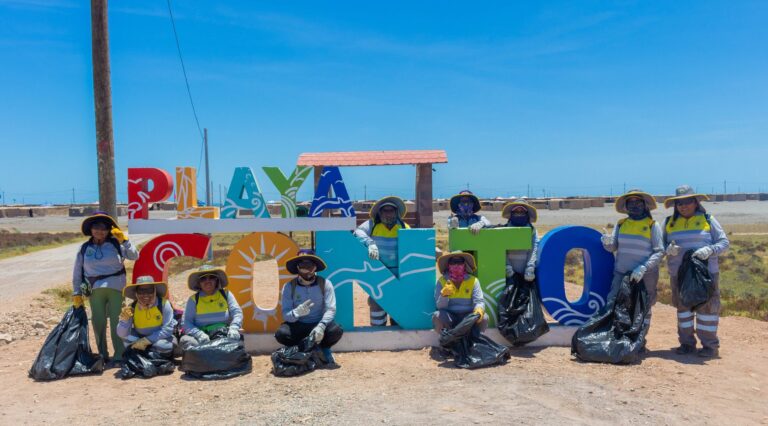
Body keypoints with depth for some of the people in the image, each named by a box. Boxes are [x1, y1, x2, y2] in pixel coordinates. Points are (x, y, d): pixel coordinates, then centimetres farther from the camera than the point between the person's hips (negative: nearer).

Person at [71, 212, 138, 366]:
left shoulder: (116, 244, 2)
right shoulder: (84, 248, 7)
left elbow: (134, 256, -7)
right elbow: (77, 272, 10)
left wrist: (124, 240, -14)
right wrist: (76, 293, 7)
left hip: (115, 287, -2)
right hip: (95, 290, 2)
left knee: (116, 321, -3)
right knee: (98, 323, 6)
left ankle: (119, 356, 1)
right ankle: (103, 356, 18)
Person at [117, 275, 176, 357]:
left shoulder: (163, 304, -20)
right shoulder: (132, 307, -12)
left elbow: (168, 329, -23)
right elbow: (122, 334, -13)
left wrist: (146, 340, -28)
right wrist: (124, 320, -33)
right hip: (140, 338, 3)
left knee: (165, 346, -34)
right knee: (128, 339, -25)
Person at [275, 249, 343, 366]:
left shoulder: (325, 284, -9)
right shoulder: (289, 287, -8)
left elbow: (331, 309, -15)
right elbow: (285, 314, -13)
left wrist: (321, 326, -33)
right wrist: (297, 312, -36)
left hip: (319, 324, 0)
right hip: (298, 326, 1)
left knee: (336, 331, -31)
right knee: (281, 334, -30)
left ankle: (322, 349, 3)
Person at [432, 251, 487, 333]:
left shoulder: (473, 280, 1)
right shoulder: (442, 281, -1)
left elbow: (479, 301, -8)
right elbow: (440, 306, -7)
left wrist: (479, 310, -33)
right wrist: (444, 295, -30)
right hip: (449, 317, -1)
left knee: (484, 318, -27)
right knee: (437, 316, -30)